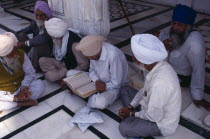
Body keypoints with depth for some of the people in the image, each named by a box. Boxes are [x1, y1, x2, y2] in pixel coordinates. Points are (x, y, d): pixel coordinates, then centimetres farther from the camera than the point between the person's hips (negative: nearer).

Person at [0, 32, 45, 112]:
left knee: (40, 84, -22)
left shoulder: (21, 54, -17)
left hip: (21, 87, 3)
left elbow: (30, 73, -5)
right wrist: (15, 98, -29)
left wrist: (25, 87, -22)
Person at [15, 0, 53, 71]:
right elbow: (18, 33, 4)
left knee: (37, 45, -36)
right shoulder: (34, 23, 2)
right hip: (35, 51, 6)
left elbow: (43, 38, -37)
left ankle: (35, 69, -12)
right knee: (21, 35, -7)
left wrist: (24, 43, -27)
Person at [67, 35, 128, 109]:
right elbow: (92, 69, -1)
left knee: (100, 102, -37)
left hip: (112, 87, -6)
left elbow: (116, 83, -25)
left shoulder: (113, 56, -35)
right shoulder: (95, 49, -15)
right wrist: (97, 81, -19)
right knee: (70, 73, -3)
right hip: (98, 80, 6)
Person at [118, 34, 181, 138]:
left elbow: (153, 116, -26)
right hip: (156, 108, 8)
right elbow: (145, 90, 4)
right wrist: (130, 107, -3)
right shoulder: (159, 65, -12)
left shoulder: (160, 83, -40)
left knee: (123, 127, -23)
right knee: (125, 89, 8)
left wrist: (132, 113, -10)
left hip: (162, 124, -8)